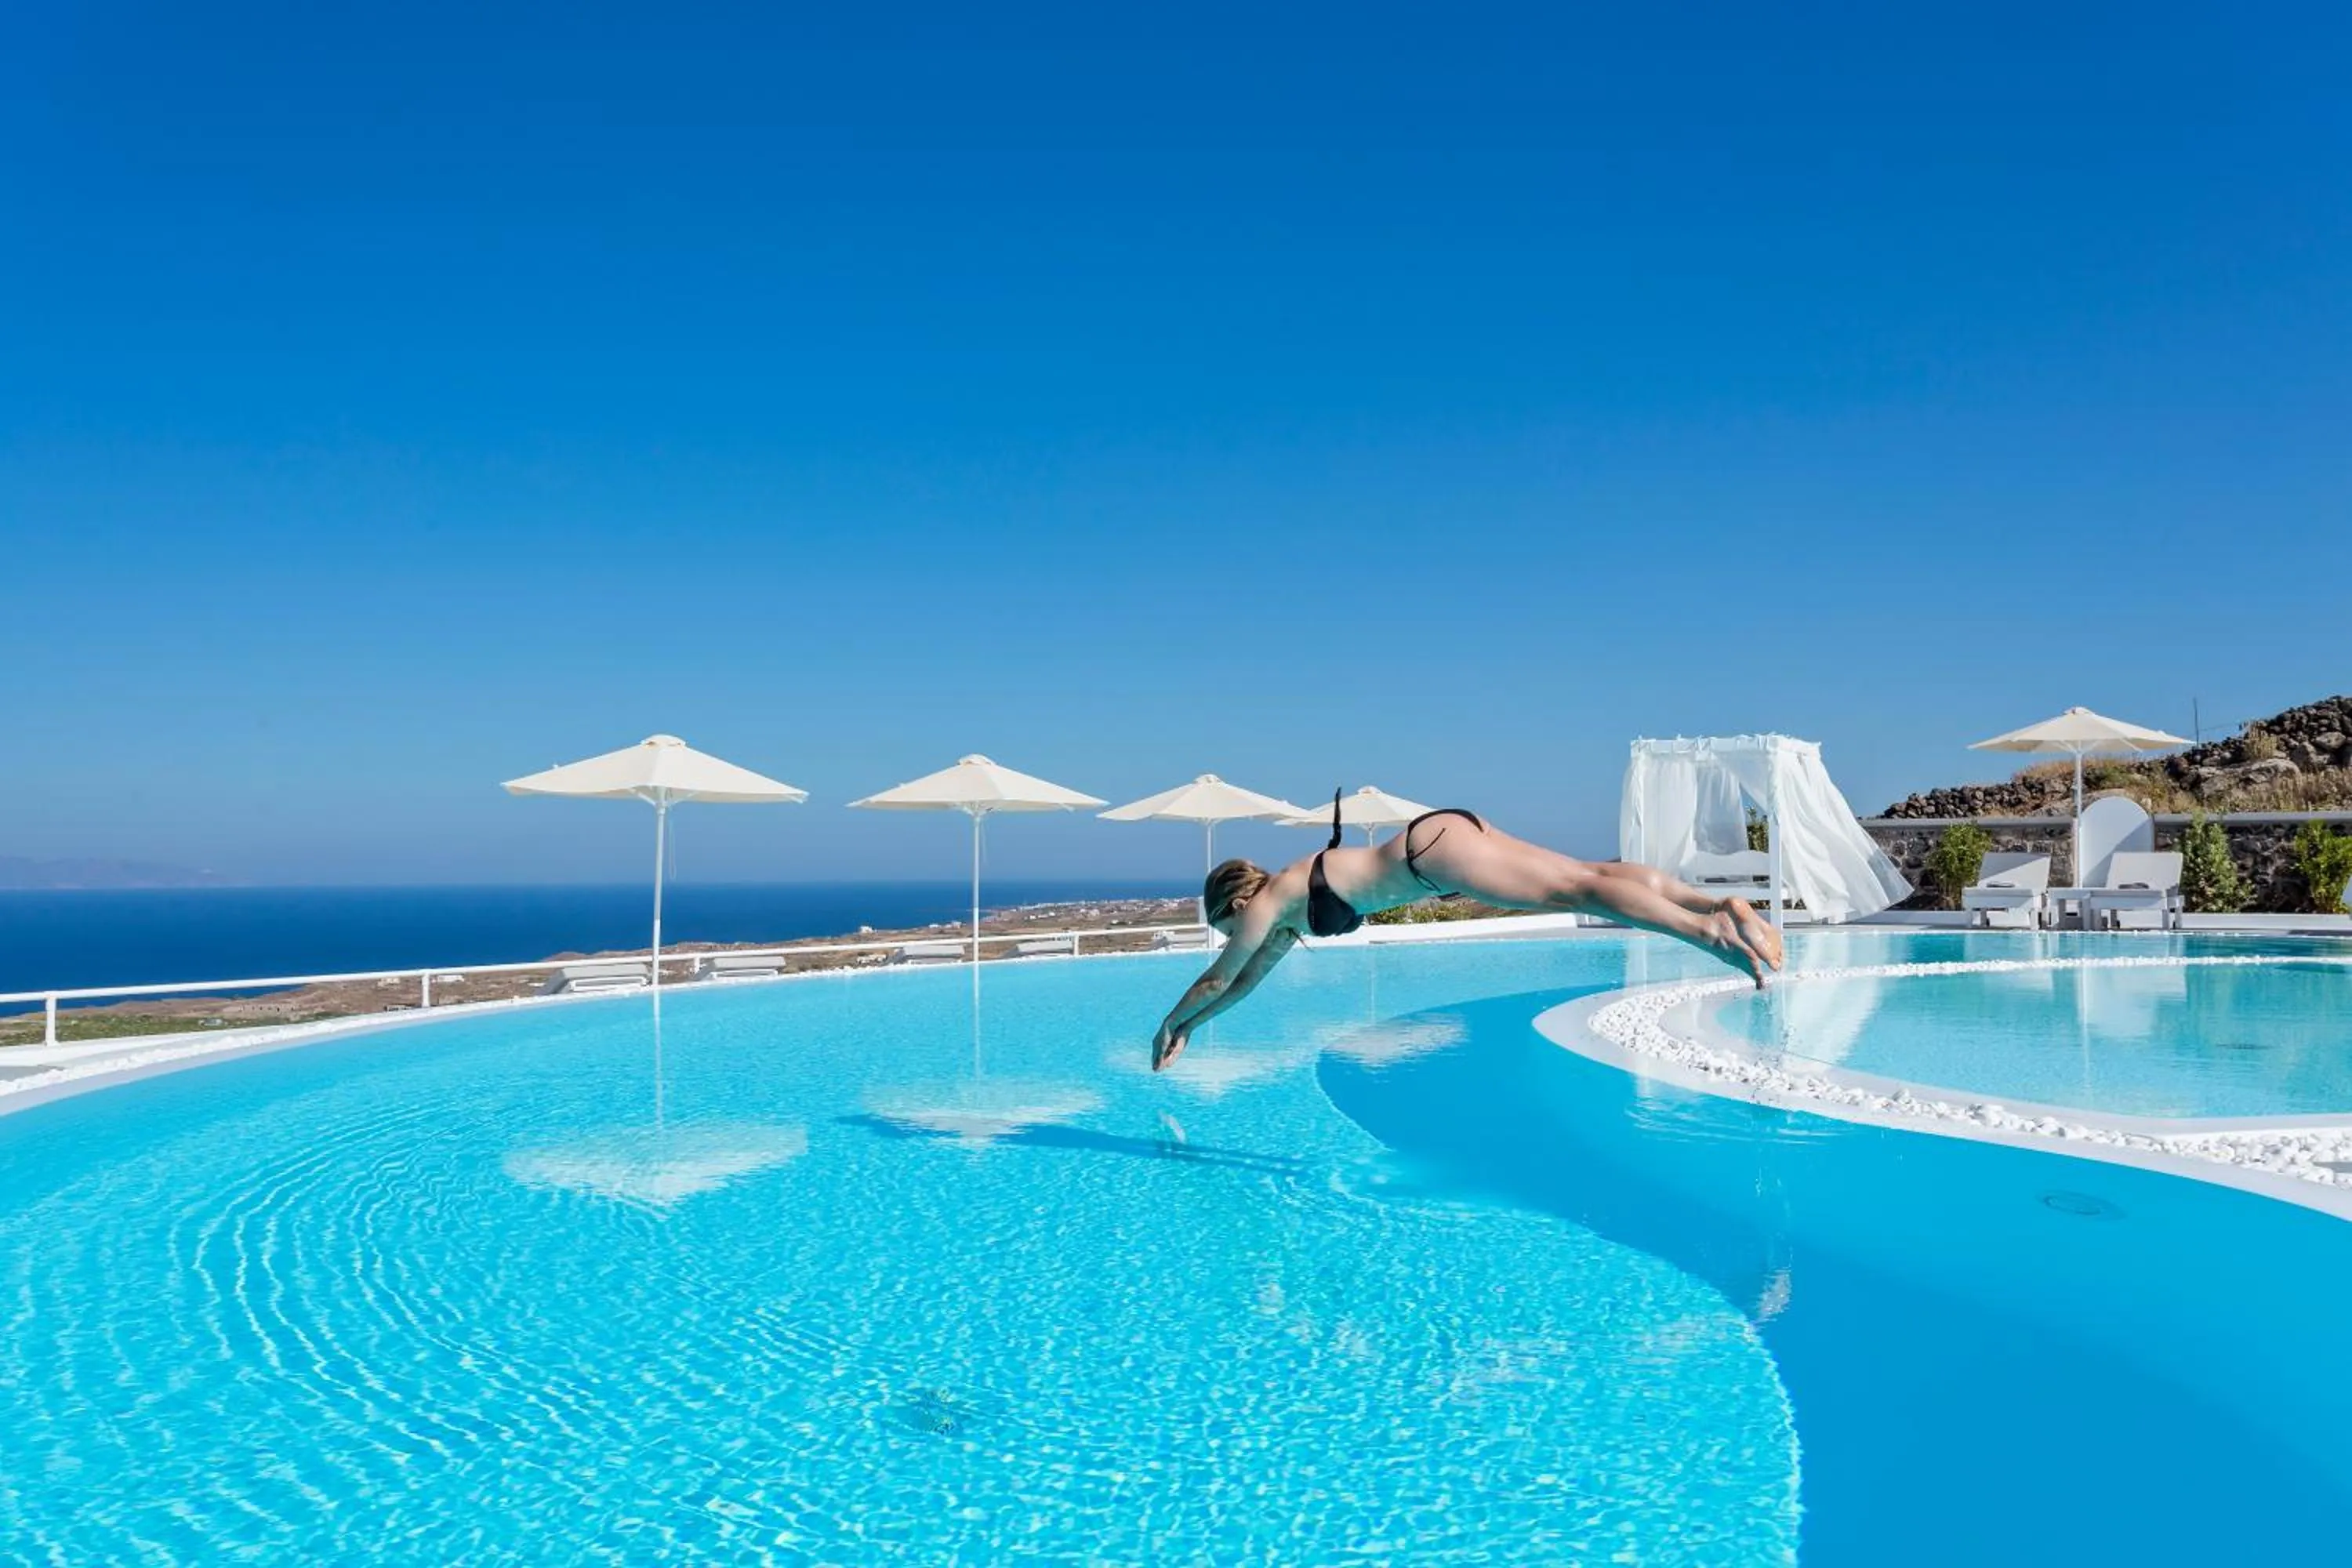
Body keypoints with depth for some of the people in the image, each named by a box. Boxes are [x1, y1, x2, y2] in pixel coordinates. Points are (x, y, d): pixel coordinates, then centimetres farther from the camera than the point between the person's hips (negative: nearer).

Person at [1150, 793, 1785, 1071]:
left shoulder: (1268, 901, 1)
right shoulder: (1290, 908, 24)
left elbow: (1217, 979, 9)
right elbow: (1245, 981, 35)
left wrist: (1170, 1024, 24)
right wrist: (1192, 1028, 38)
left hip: (1433, 849, -7)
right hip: (1445, 839, 7)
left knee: (1575, 890, -19)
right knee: (1591, 873, -3)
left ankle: (1707, 931, -29)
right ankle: (1724, 905, -9)